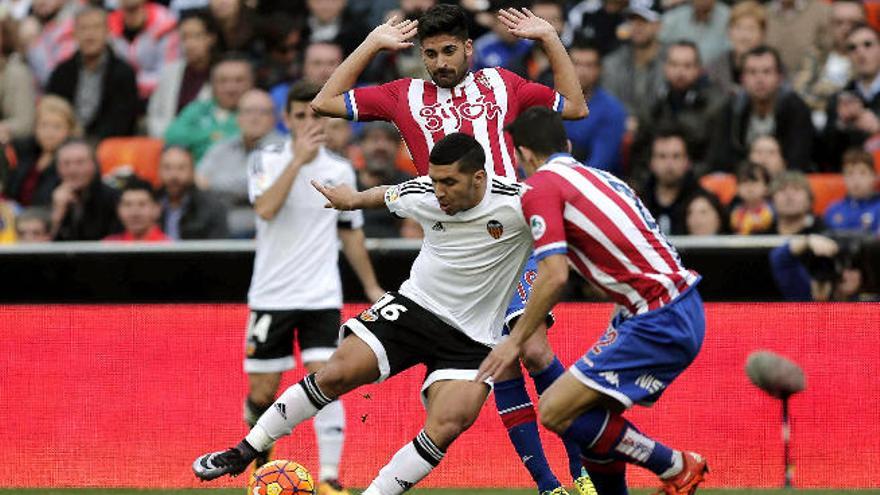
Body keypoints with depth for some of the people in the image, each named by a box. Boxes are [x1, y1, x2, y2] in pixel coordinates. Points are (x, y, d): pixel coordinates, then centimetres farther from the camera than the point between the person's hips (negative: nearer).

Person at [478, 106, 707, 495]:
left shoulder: (540, 186, -5)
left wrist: (515, 341, -5)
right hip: (681, 311, 9)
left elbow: (554, 276, -14)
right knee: (589, 409, 19)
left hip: (658, 323, -9)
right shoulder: (601, 177, 20)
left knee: (556, 411, -9)